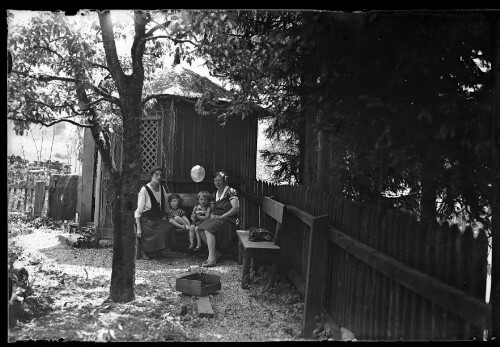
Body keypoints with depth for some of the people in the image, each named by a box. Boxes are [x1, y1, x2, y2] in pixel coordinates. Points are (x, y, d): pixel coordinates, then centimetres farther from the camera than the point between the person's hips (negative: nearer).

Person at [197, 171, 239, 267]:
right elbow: (212, 209, 22)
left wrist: (221, 216, -21)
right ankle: (215, 253, -6)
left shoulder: (231, 191, -4)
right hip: (216, 219, 7)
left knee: (209, 229, -31)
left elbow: (235, 208, -17)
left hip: (229, 220, -7)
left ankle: (212, 259, -29)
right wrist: (212, 215, -3)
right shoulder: (215, 194, 18)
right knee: (200, 229, -17)